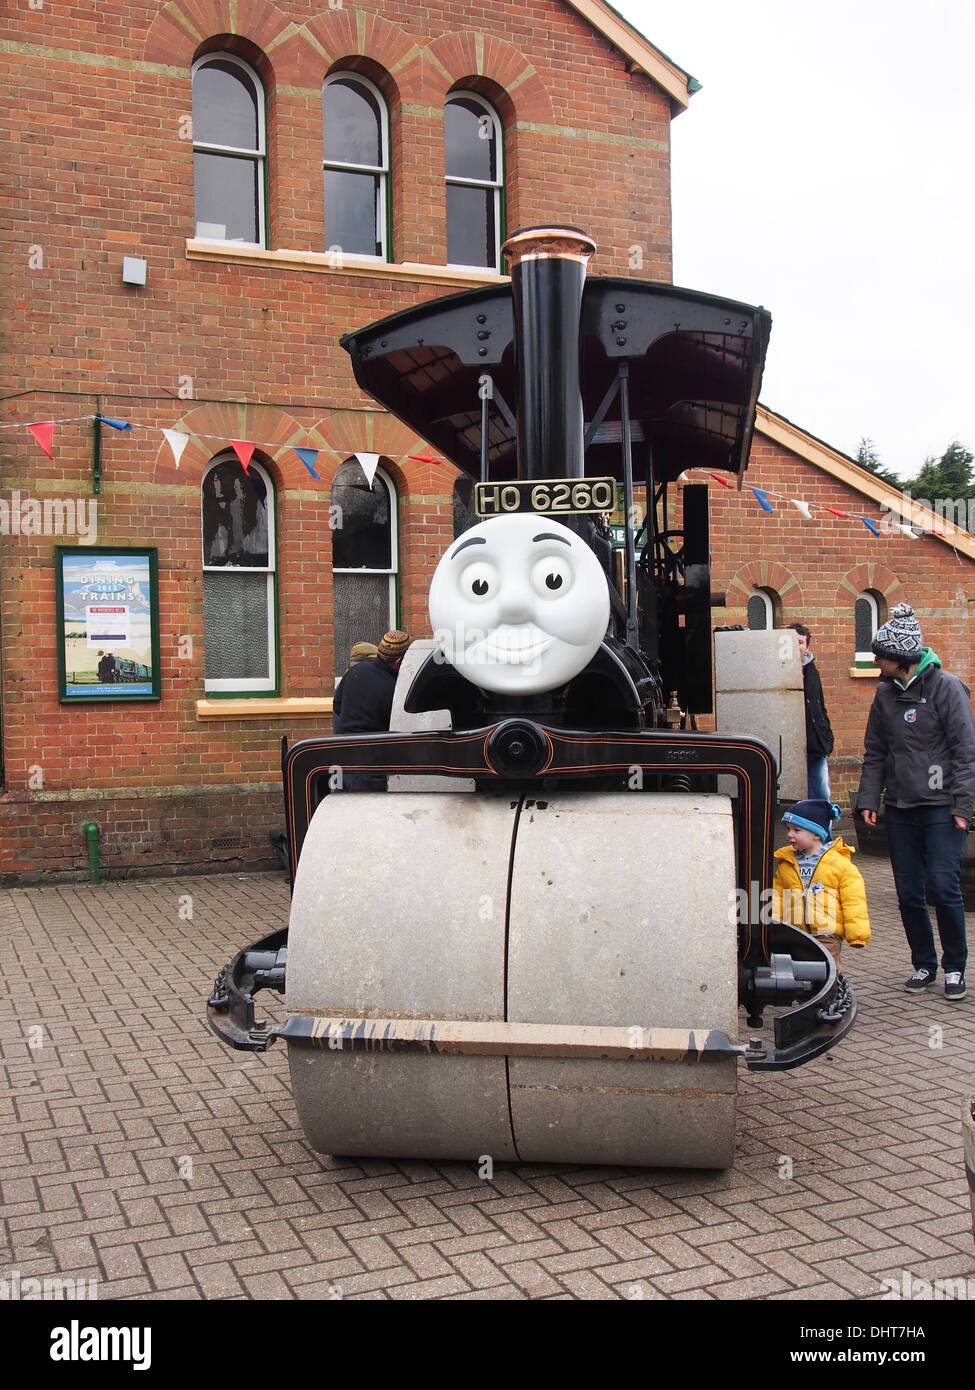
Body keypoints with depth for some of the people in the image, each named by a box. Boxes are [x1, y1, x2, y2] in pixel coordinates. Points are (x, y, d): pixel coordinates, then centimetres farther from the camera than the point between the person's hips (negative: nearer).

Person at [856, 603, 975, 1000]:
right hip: (899, 809, 5)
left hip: (940, 807, -5)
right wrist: (868, 798, 5)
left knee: (943, 888, -8)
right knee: (909, 893, 7)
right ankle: (924, 963, 22)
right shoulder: (886, 693, 10)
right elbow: (876, 753, 15)